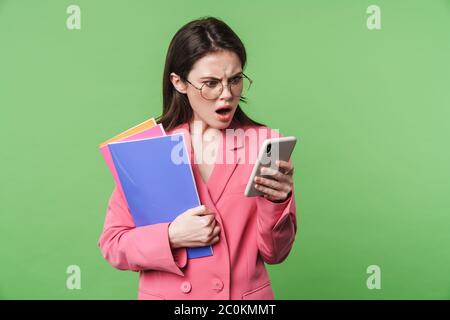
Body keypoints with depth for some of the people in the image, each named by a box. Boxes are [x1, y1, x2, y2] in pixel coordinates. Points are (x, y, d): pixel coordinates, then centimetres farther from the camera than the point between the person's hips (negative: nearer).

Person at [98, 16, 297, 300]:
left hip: (246, 292, 1)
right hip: (165, 292, 0)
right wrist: (171, 237, -21)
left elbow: (274, 253, -6)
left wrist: (276, 202, -24)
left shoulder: (266, 141, -9)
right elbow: (112, 243, -5)